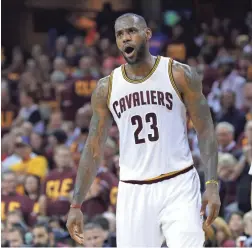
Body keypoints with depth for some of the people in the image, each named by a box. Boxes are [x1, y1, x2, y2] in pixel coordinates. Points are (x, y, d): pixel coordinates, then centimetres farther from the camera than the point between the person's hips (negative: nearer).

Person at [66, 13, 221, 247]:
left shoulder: (180, 75, -2)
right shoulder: (106, 88, 6)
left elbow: (205, 131, -1)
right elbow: (93, 149, 10)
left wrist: (212, 183, -12)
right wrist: (76, 205, 4)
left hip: (178, 186, -3)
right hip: (133, 192, 3)